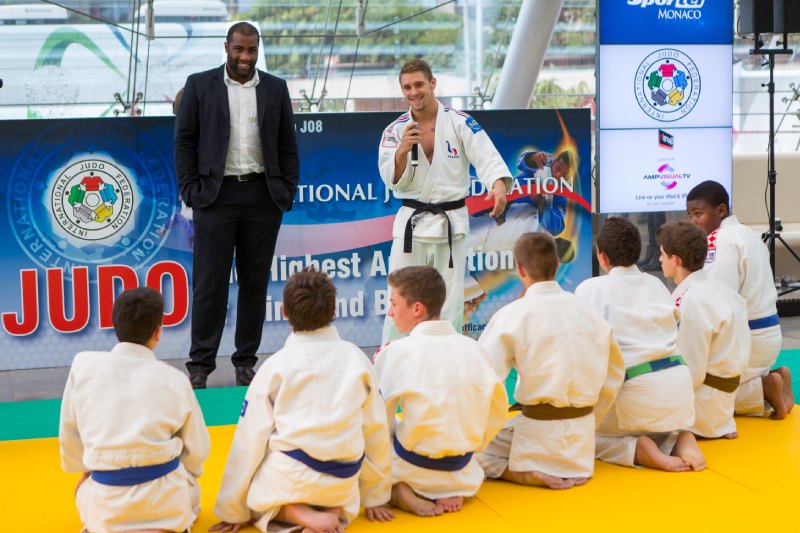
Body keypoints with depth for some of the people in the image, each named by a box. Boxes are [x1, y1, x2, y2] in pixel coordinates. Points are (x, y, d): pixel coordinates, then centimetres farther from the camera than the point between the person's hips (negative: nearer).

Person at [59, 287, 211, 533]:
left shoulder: (83, 365, -4)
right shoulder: (175, 379, -4)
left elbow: (70, 433, 6)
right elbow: (196, 449, 5)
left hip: (106, 505, 2)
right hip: (166, 502, -2)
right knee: (189, 491, 35)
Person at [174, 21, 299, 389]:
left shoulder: (275, 89, 9)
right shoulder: (199, 85, 4)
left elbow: (287, 145, 11)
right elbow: (184, 141, 3)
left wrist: (288, 192, 2)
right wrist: (190, 190, -5)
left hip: (263, 196, 2)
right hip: (216, 194, -2)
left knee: (255, 283, 6)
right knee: (210, 283, -2)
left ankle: (246, 360, 14)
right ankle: (200, 364, 3)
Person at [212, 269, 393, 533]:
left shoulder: (275, 365, -6)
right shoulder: (356, 358, 0)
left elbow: (250, 441, -3)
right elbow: (376, 431, 7)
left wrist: (232, 511, 7)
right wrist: (375, 497, 19)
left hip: (288, 479, -3)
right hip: (342, 482, 3)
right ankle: (334, 511, 0)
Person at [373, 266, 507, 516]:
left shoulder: (396, 352, -15)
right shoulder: (471, 348, -2)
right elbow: (497, 410, 5)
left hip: (415, 467, -4)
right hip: (461, 471, 4)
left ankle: (400, 493, -6)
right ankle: (450, 492, 5)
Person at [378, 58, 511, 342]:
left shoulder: (460, 123, -4)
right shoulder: (395, 131, 3)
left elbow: (486, 158, -16)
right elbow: (393, 180, -4)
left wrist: (499, 186, -36)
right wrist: (402, 151, -23)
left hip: (451, 223, -1)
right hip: (411, 222, 1)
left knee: (450, 301, 7)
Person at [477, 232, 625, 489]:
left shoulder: (512, 314, -12)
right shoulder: (588, 311, 3)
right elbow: (614, 376, 11)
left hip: (538, 434, -7)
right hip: (582, 443, 7)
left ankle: (526, 473, -11)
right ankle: (570, 468, 11)